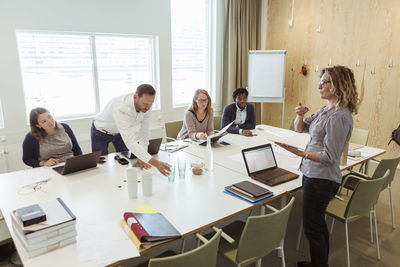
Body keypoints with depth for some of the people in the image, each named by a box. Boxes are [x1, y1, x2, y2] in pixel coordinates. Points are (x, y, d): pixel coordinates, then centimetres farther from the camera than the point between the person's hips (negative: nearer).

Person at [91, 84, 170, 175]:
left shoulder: (146, 106, -26)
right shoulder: (121, 108, -45)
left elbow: (144, 132, -18)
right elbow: (130, 141, -51)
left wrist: (141, 158, -26)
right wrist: (155, 162, -57)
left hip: (119, 132, 5)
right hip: (101, 132, -5)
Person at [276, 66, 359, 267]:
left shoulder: (339, 117, -20)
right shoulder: (325, 110, 9)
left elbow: (329, 157, -22)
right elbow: (300, 128, 16)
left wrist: (300, 153, -29)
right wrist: (300, 115, -4)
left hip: (321, 180, -10)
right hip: (314, 175, 10)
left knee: (312, 228, 3)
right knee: (318, 223, 23)